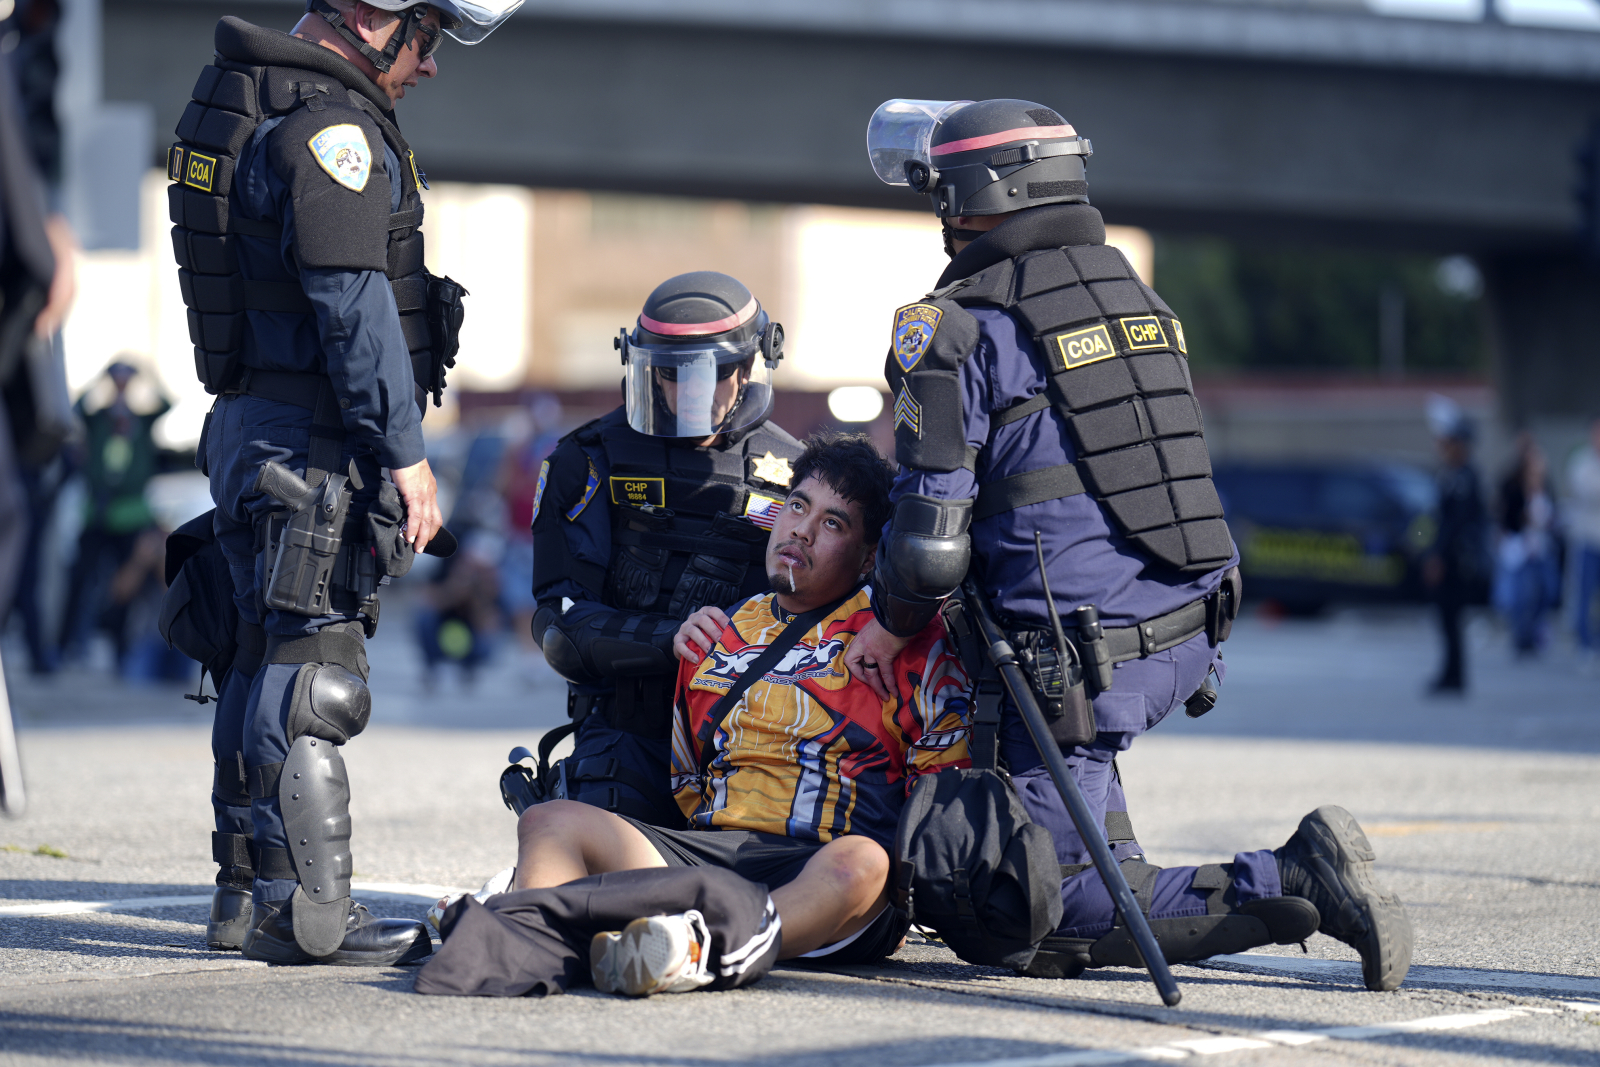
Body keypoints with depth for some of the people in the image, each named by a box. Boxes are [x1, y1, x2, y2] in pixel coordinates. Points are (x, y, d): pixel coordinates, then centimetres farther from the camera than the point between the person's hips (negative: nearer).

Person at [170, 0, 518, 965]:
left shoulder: (238, 103, 16)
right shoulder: (331, 126, -16)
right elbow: (354, 308, -21)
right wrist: (406, 453, -17)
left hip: (250, 423, 10)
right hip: (316, 442, -10)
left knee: (269, 662, 15)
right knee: (313, 676, -9)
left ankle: (248, 892, 21)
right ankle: (308, 911, -8)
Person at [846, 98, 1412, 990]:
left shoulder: (959, 327, -7)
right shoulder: (1140, 298, 15)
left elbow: (933, 529, -11)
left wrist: (891, 624, 9)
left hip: (1082, 661, -8)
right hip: (1192, 638, 8)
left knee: (1065, 924, -3)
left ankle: (1292, 884, -17)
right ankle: (1118, 867, 26)